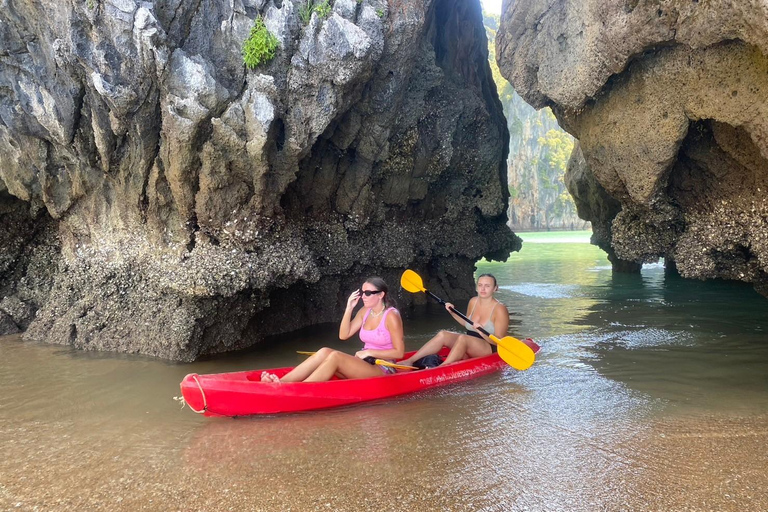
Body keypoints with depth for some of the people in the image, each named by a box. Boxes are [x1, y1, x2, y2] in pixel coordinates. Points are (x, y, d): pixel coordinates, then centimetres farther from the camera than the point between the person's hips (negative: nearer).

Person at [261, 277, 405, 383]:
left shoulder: (391, 316, -11)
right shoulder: (365, 311, 9)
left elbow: (399, 352, -13)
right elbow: (343, 335, 3)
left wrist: (369, 352, -14)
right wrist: (349, 308, -6)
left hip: (384, 370, -7)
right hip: (363, 365, 7)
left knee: (335, 356, -29)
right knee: (325, 352, -18)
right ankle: (280, 382, -30)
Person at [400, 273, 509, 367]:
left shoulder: (500, 309, -13)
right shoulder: (473, 302, 6)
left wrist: (481, 332, -29)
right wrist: (453, 313, 8)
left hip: (490, 350, -6)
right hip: (469, 347, 6)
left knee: (462, 338, -34)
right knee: (442, 334, -17)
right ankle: (409, 361, -22)